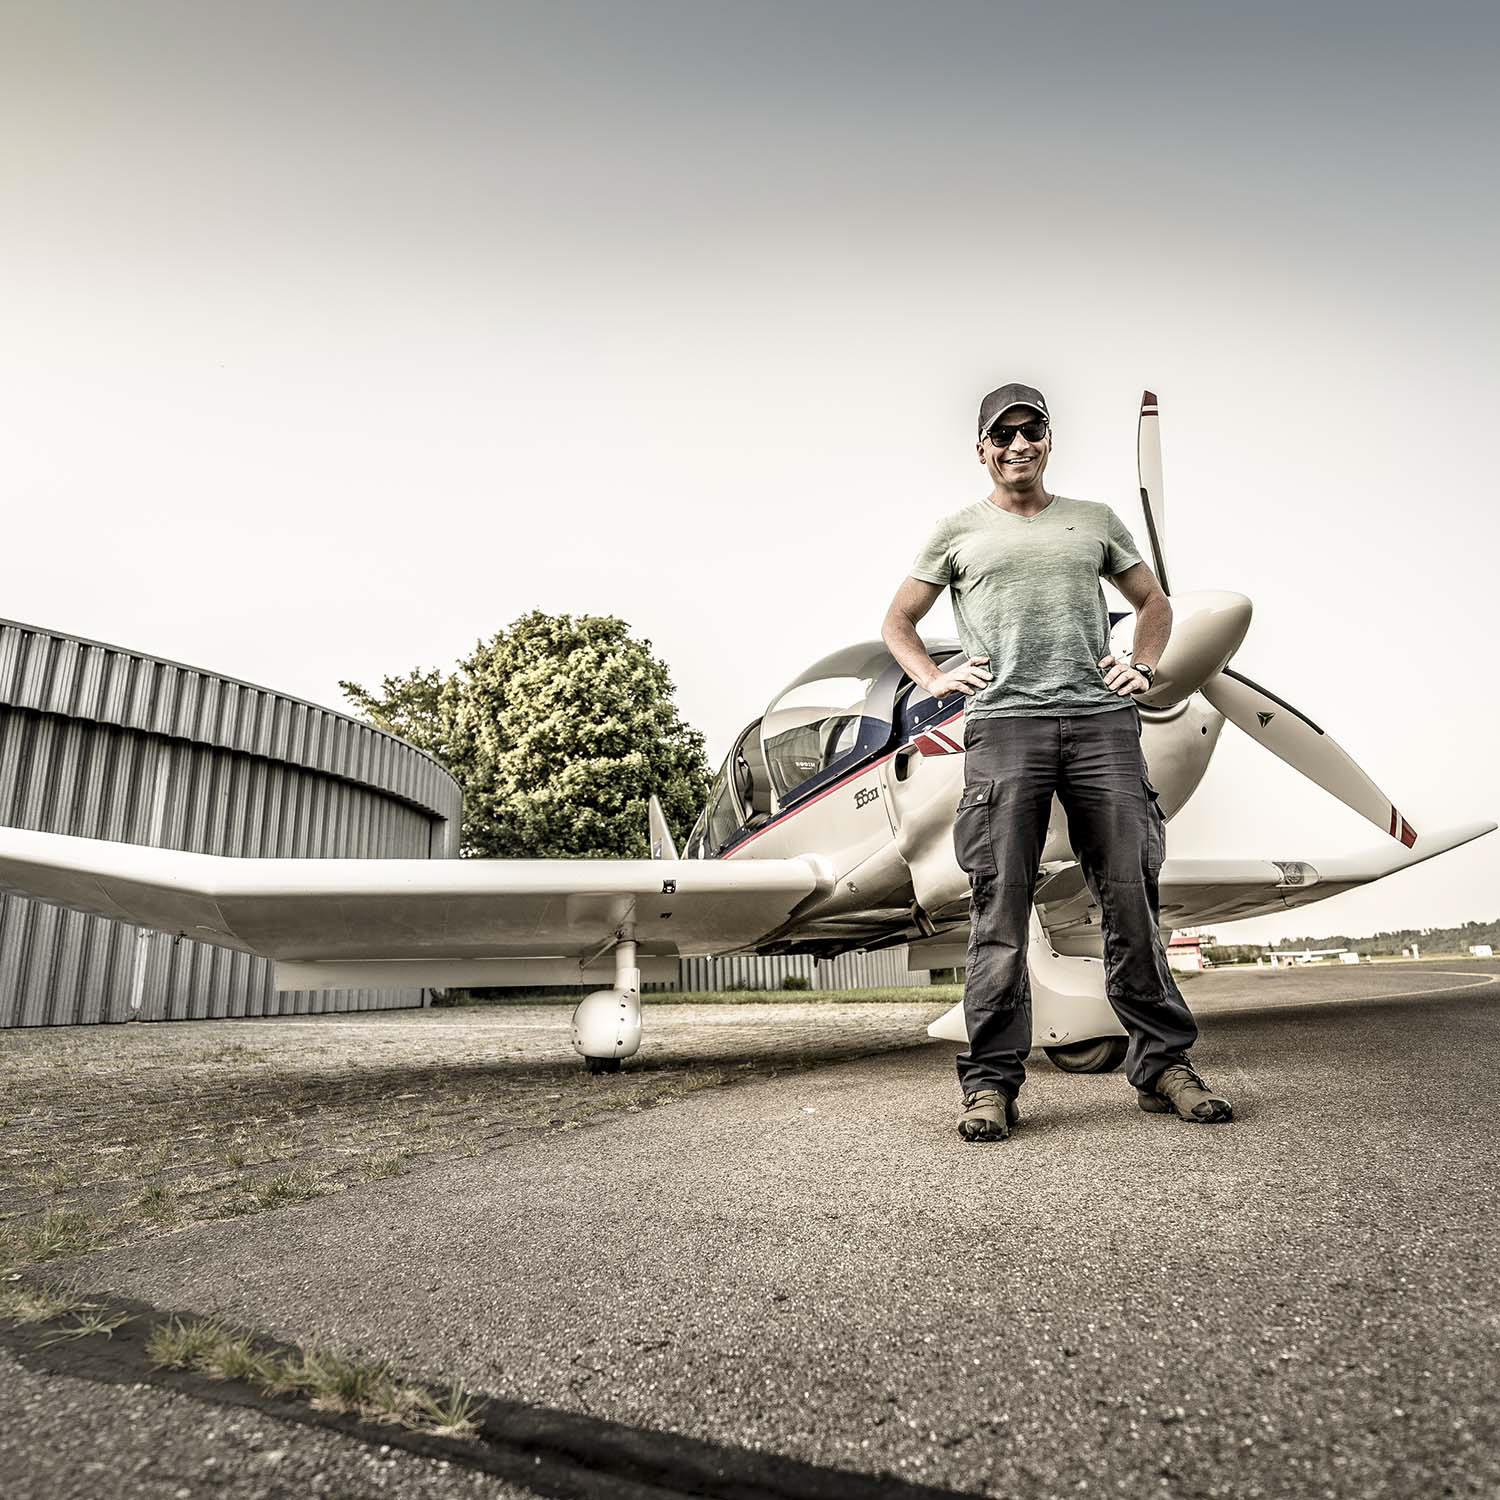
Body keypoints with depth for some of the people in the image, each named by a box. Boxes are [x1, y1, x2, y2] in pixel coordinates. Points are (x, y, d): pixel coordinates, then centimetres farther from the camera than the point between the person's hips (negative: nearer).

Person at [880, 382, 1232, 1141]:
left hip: (1102, 722, 2)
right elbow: (896, 622, 21)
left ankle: (1164, 1063, 14)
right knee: (1000, 911, -5)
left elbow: (1154, 601, 30)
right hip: (1003, 726, -2)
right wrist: (935, 679, 5)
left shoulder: (1095, 520, 22)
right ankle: (991, 1083, 1)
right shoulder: (958, 530, 17)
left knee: (1132, 900, 1)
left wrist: (1142, 666, 13)